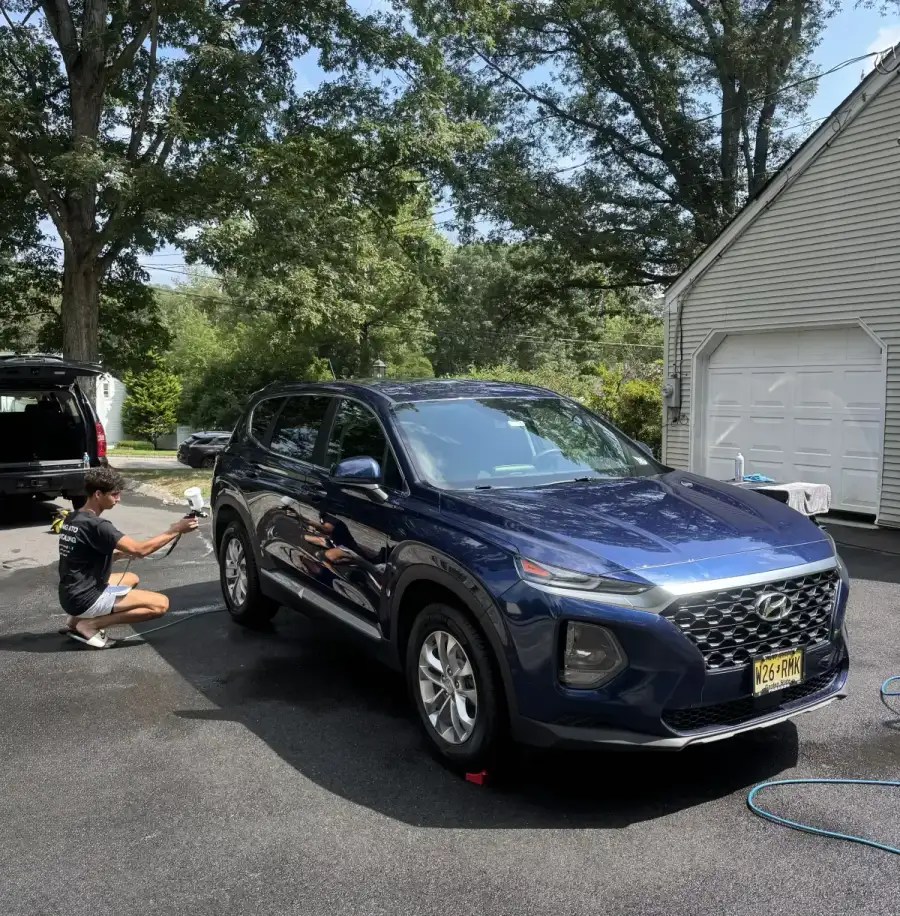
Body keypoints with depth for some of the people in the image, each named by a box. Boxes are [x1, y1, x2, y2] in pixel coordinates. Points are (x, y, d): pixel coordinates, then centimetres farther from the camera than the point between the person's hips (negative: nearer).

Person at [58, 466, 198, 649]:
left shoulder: (72, 519, 8)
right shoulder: (96, 525, -20)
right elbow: (140, 550, -22)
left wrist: (122, 553, 5)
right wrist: (175, 530, -15)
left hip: (72, 594, 9)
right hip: (85, 598, -9)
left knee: (132, 578, 31)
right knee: (160, 604, -12)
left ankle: (78, 618, 14)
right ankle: (89, 625, -8)